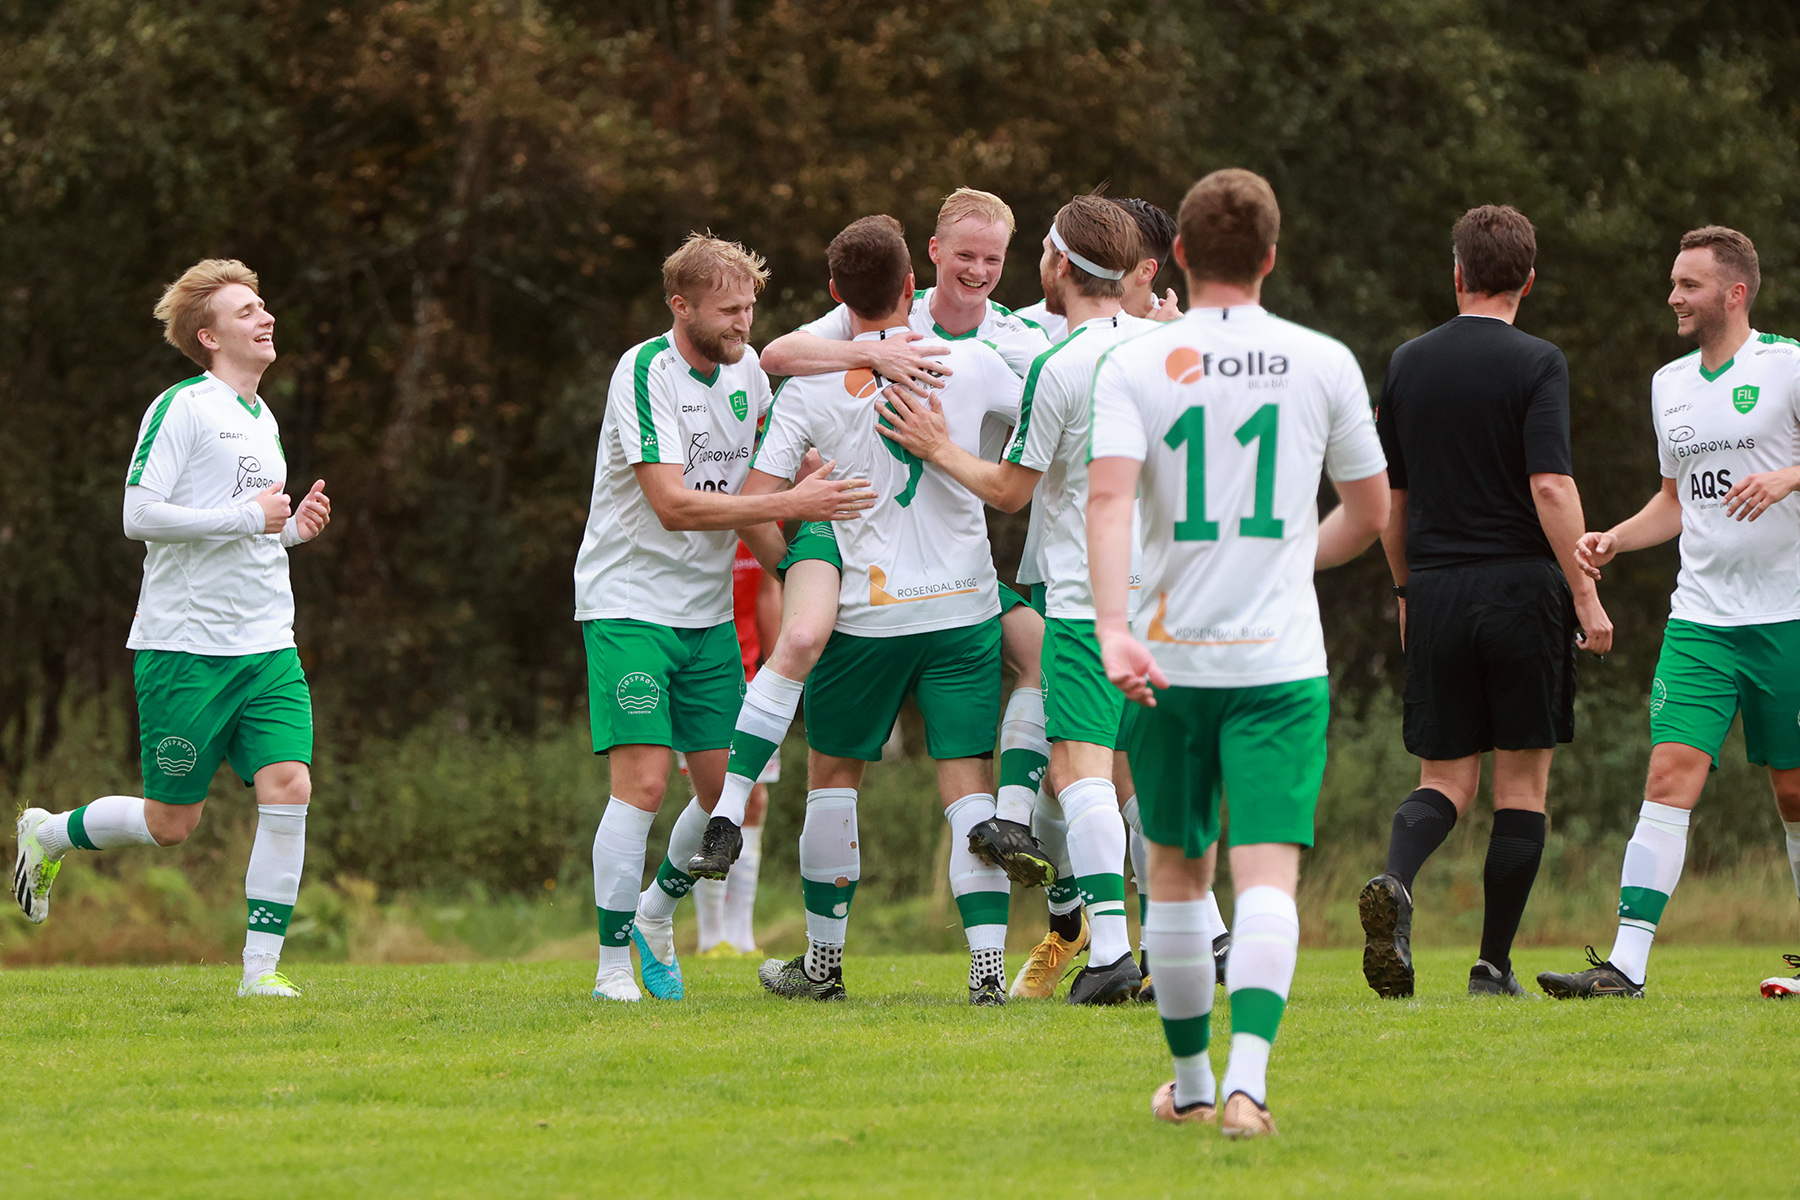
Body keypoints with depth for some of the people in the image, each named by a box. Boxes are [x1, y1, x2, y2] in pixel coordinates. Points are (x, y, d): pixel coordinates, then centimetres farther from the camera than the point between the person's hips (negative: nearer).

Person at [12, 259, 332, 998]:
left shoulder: (263, 420, 17)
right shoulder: (182, 408, -10)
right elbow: (140, 516, -17)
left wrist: (293, 529, 8)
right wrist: (248, 518, -16)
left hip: (267, 646, 7)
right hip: (185, 647, -7)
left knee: (288, 785, -12)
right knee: (171, 822, 1)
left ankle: (262, 967, -5)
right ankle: (46, 836, 29)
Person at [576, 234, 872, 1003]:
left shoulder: (746, 369, 6)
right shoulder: (647, 372, -17)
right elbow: (674, 503, -25)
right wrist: (788, 505, -28)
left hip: (708, 611, 7)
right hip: (628, 602, -7)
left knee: (729, 787, 3)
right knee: (642, 782, -14)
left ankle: (656, 909, 28)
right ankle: (613, 964, -7)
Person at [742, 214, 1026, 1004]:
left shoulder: (810, 388, -5)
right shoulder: (972, 365, -3)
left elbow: (756, 500, -6)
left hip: (865, 612, 0)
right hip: (964, 607, 0)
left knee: (833, 774, 16)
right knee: (968, 783, 0)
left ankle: (823, 962, 22)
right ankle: (988, 963, -12)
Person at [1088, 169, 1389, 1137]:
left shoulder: (1133, 364, -1)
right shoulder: (1323, 364, 2)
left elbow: (1108, 500, -16)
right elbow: (1370, 513, 11)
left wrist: (1113, 627, -25)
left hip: (1168, 657, 1)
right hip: (1282, 658, -1)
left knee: (1176, 869, 17)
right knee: (1266, 872, -7)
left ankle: (1189, 1080, 27)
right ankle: (1247, 1079, -26)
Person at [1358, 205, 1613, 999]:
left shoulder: (1408, 364, 8)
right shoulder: (1535, 364, -6)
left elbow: (1388, 495, 13)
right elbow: (1551, 487, -15)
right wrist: (1587, 597, -11)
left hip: (1437, 595, 4)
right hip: (1522, 587, -4)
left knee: (1445, 779, 9)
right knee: (1521, 781, 6)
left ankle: (1395, 883, -22)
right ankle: (1494, 966, 4)